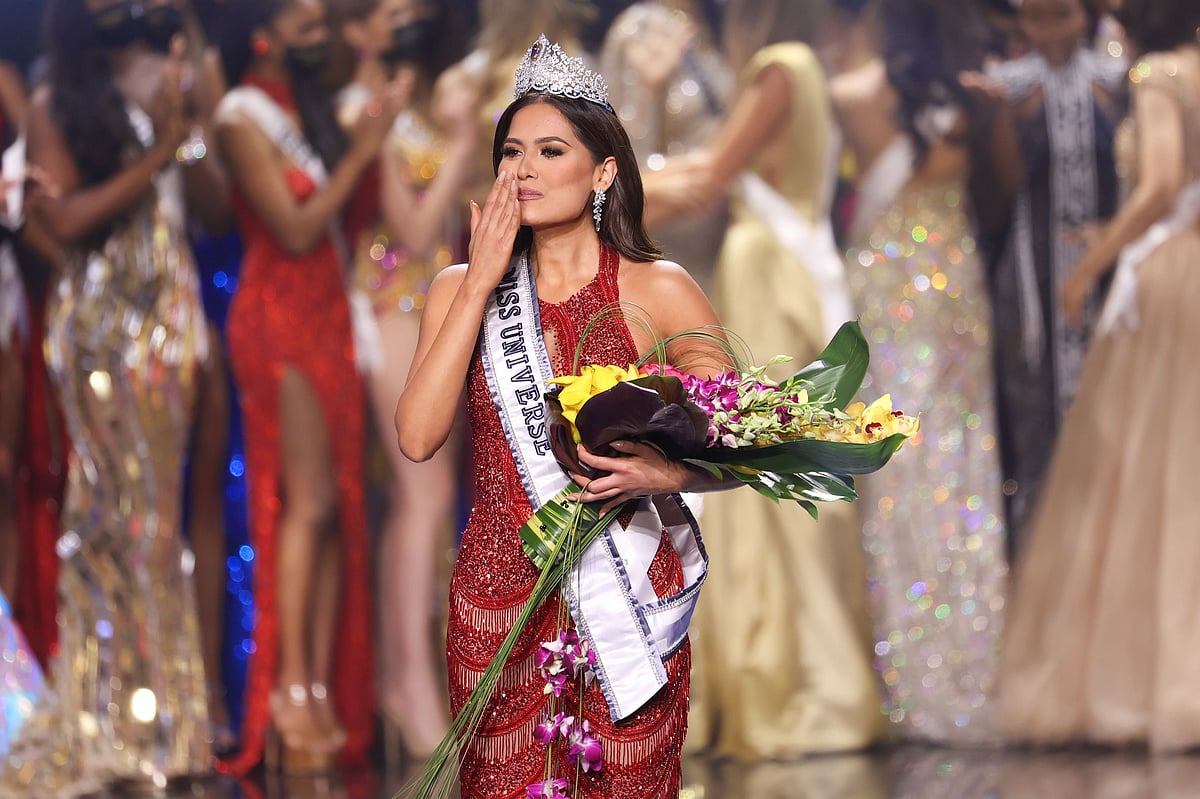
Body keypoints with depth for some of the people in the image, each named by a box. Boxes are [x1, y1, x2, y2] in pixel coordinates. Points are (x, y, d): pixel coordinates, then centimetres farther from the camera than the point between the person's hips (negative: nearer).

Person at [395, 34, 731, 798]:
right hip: (498, 605, 2)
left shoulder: (658, 291, -2)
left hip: (625, 609, -2)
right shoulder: (462, 290, 7)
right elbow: (418, 436, -7)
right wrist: (481, 282, -8)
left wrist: (664, 474, -22)